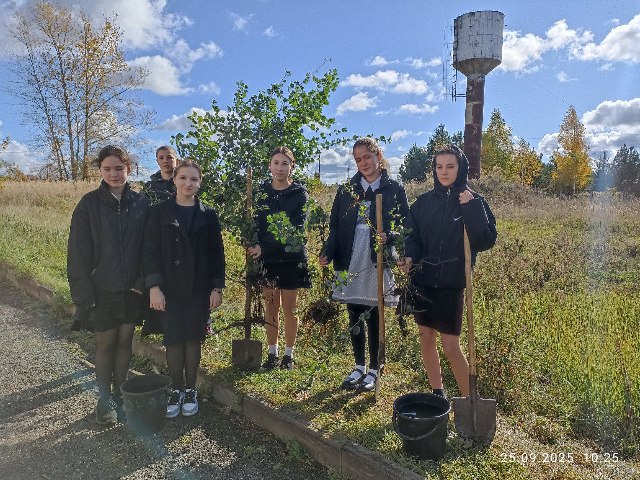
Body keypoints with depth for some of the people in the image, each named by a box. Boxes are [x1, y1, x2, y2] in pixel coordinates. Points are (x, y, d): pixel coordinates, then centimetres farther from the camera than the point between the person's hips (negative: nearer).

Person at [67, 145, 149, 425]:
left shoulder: (141, 203, -1)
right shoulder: (89, 204, -7)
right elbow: (78, 253, -8)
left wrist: (143, 282, -8)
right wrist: (83, 294, -12)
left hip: (132, 289, 2)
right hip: (102, 290, -2)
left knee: (125, 342, 12)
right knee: (105, 344, 9)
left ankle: (119, 395, 29)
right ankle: (104, 399, 27)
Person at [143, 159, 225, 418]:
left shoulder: (208, 214, 2)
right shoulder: (159, 212, -1)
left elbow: (216, 253, 2)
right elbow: (151, 251, -4)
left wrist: (217, 288, -2)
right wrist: (154, 286, -11)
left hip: (199, 289, 1)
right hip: (169, 289, 0)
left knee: (193, 338, 7)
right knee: (173, 339, 5)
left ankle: (190, 390, 22)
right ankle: (176, 390, 22)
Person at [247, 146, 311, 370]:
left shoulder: (300, 194, -5)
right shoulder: (261, 192, 5)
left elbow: (296, 229, -14)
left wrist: (265, 247, -21)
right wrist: (254, 247, -12)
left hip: (291, 258, -3)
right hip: (266, 259, 3)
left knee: (289, 308, 6)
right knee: (270, 307, 10)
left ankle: (288, 355, 21)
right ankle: (272, 354, 24)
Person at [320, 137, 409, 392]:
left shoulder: (394, 189, 0)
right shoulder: (346, 189, 8)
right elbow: (334, 225, 6)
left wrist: (388, 236, -20)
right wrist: (327, 253, -8)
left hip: (377, 261, -3)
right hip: (350, 261, 3)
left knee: (373, 316, 4)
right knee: (354, 315, 11)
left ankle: (374, 370, 21)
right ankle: (359, 366, 28)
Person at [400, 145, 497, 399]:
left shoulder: (474, 202, -4)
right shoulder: (424, 201, 5)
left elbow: (486, 241, -14)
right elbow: (412, 236, 8)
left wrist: (471, 209, -21)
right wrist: (410, 256, -11)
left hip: (452, 283, -4)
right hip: (423, 280, 4)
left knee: (451, 347, -4)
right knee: (425, 339, 12)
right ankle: (437, 394, 30)